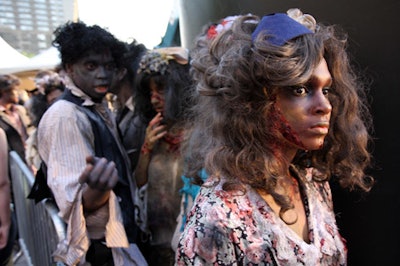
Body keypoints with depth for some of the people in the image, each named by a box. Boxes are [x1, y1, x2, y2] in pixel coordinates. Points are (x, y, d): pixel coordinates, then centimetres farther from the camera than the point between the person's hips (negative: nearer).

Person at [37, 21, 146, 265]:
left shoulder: (101, 108, 5)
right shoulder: (65, 117, -24)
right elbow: (76, 205, -34)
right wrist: (98, 189, -50)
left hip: (120, 234, 9)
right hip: (101, 246, -9)